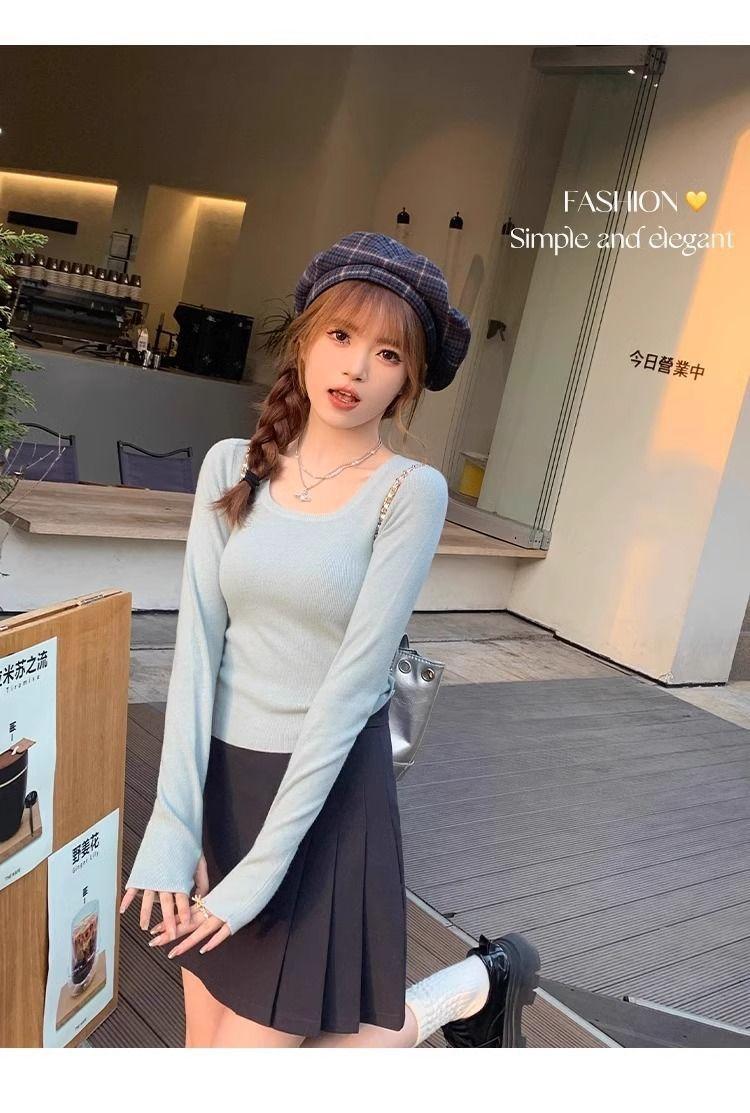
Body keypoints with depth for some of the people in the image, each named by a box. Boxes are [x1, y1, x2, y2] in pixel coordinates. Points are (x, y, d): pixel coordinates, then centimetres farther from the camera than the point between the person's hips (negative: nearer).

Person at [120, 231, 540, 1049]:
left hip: (326, 788, -4)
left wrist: (261, 865, -17)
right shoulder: (231, 466, 0)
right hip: (220, 774, 5)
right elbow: (197, 640, -6)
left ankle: (474, 987, 22)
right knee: (207, 1041, 15)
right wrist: (172, 821, -13)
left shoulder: (411, 491, -13)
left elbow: (354, 680, -17)